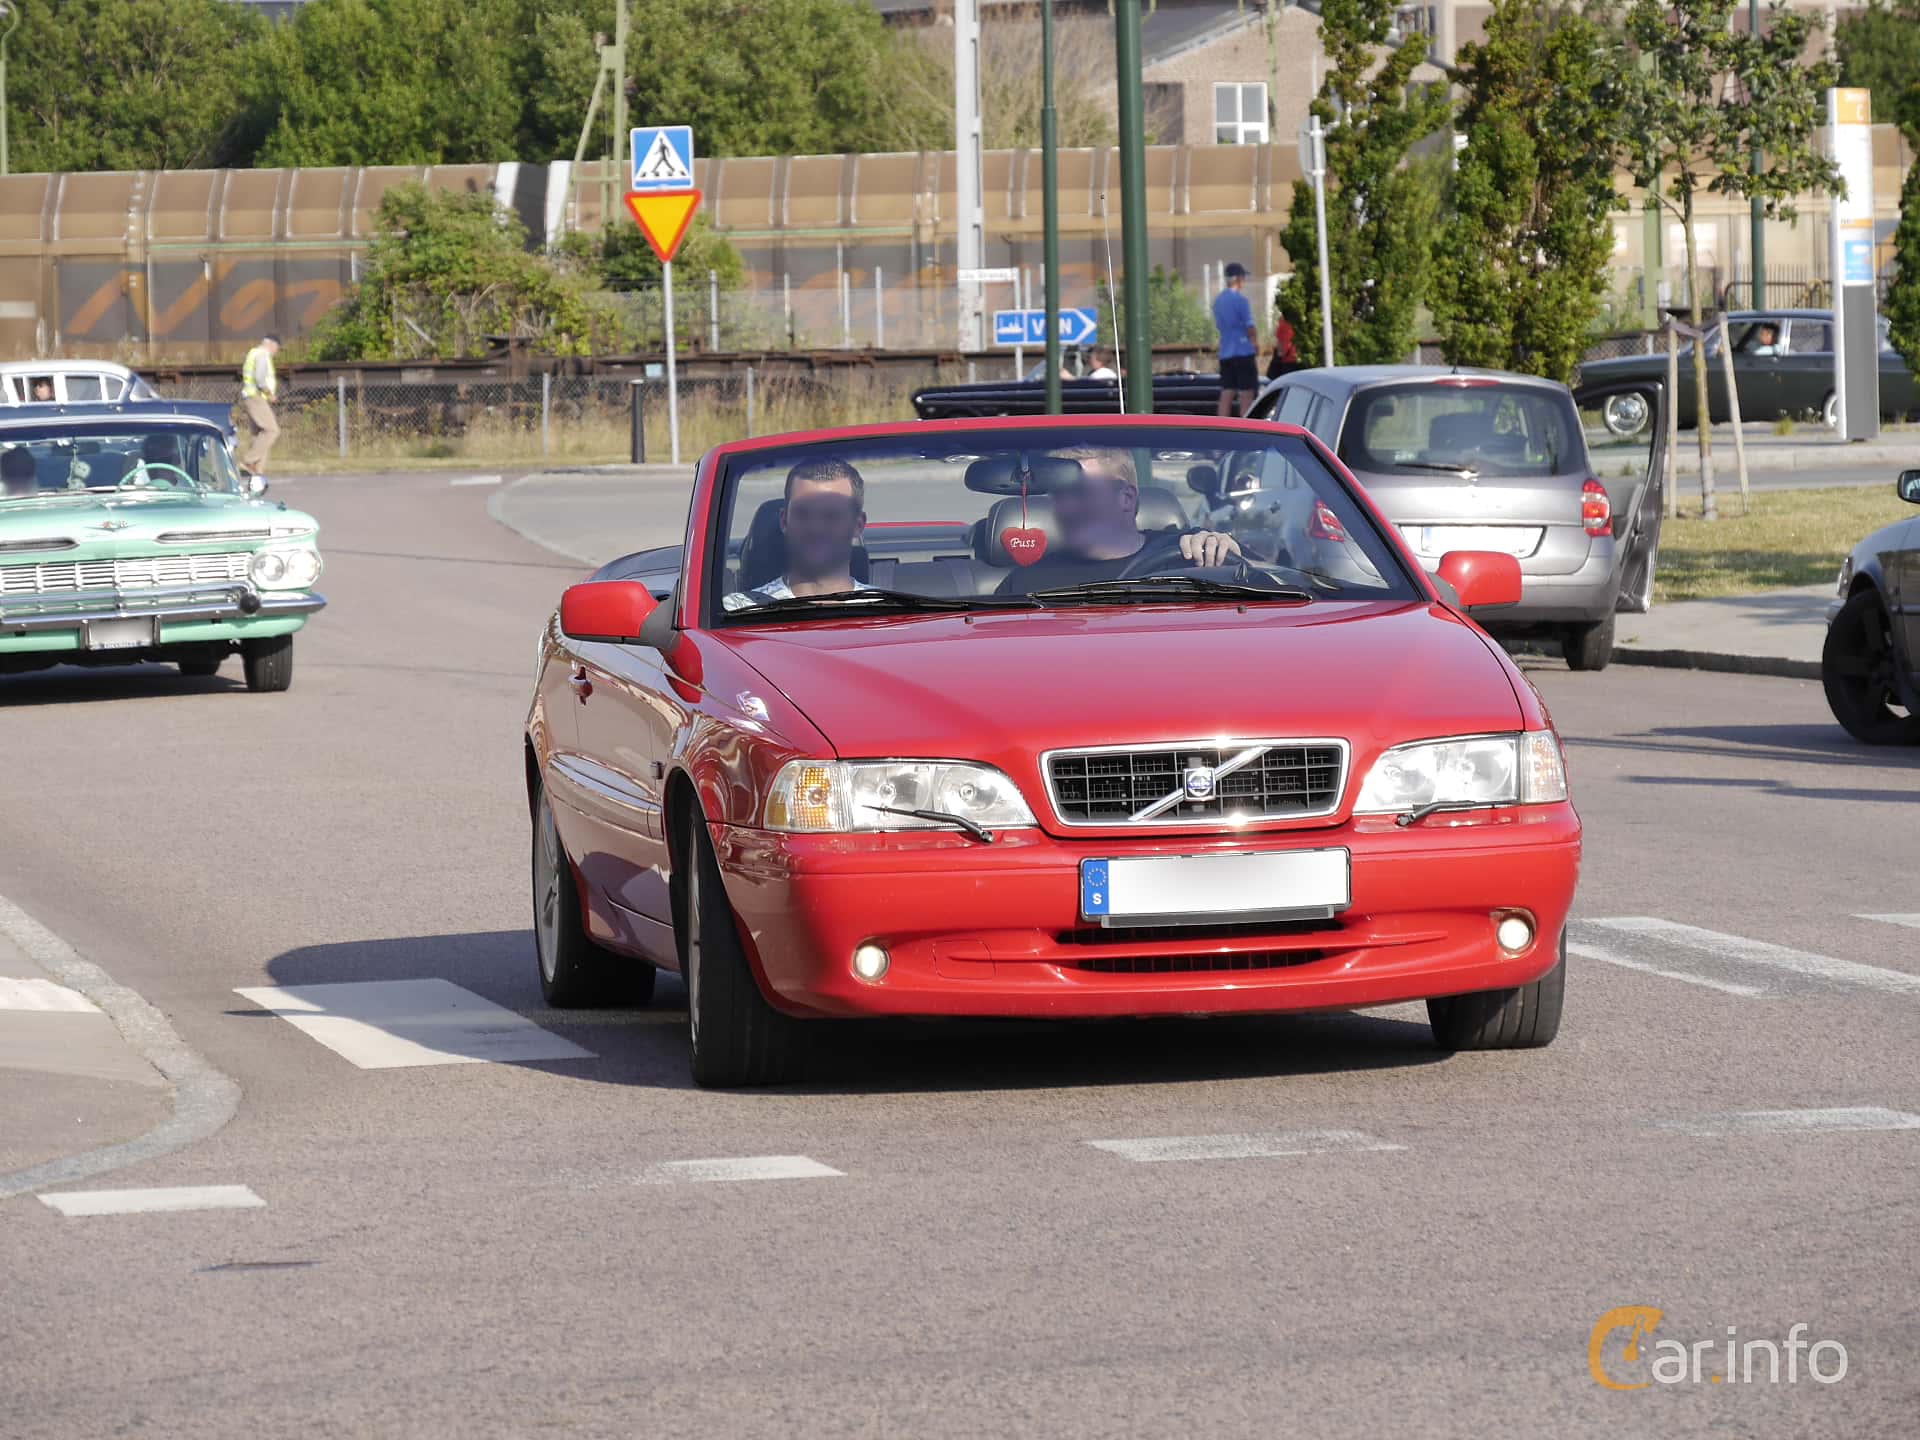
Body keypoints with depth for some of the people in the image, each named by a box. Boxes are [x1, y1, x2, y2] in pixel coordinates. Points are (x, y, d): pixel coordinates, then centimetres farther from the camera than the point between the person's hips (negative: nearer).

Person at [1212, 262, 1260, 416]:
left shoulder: (1218, 300, 10)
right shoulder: (1241, 300, -12)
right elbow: (1249, 327, -12)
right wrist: (1256, 343, 6)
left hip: (1225, 353, 7)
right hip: (1243, 351, -7)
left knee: (1227, 394, 6)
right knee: (1246, 393, -3)